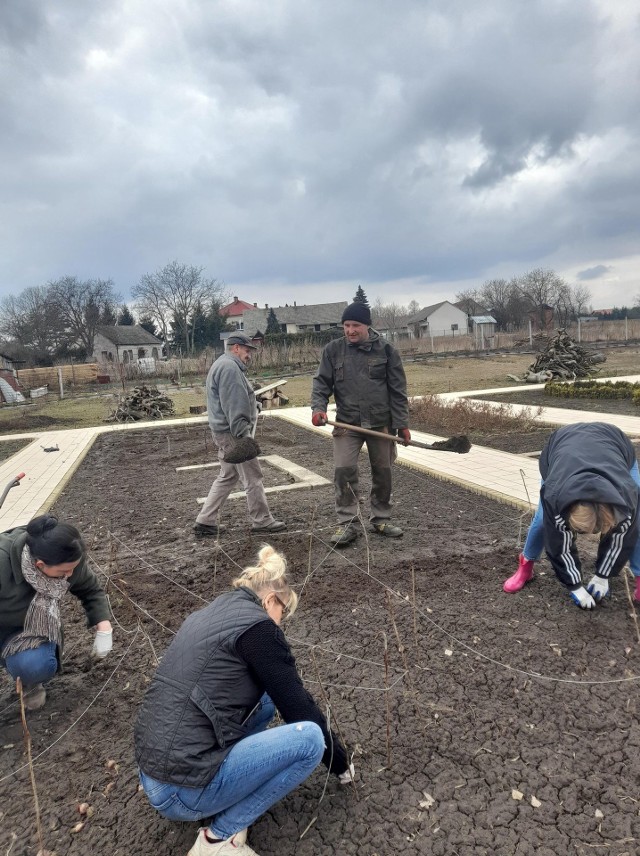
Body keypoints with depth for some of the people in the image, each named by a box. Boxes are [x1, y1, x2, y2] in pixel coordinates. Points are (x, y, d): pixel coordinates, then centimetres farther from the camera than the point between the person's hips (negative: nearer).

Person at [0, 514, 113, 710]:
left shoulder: (69, 560, -24)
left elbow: (91, 591, -7)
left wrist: (104, 630, -16)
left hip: (30, 627, 2)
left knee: (35, 666, -27)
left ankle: (31, 683, 9)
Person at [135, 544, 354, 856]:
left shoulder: (209, 614, 14)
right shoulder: (257, 625, -11)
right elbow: (298, 706, -4)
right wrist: (340, 762, 13)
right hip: (184, 791, -9)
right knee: (310, 738, -6)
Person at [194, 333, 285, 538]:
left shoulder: (223, 365, 20)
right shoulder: (229, 367, -16)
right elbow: (233, 407, -23)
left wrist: (254, 408, 23)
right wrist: (244, 435, -25)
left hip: (226, 433, 11)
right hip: (233, 433, -11)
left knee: (227, 477, 16)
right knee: (253, 477, -1)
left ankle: (206, 521, 18)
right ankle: (262, 521, 10)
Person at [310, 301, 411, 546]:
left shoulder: (385, 350, -1)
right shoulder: (333, 350, 1)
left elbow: (398, 390, 0)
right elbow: (322, 382, 3)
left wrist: (402, 423, -4)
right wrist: (318, 407, -15)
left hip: (381, 424, 1)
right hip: (347, 424, 0)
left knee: (383, 473, 10)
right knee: (344, 471, -8)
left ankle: (381, 519, 27)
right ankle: (346, 524, 4)